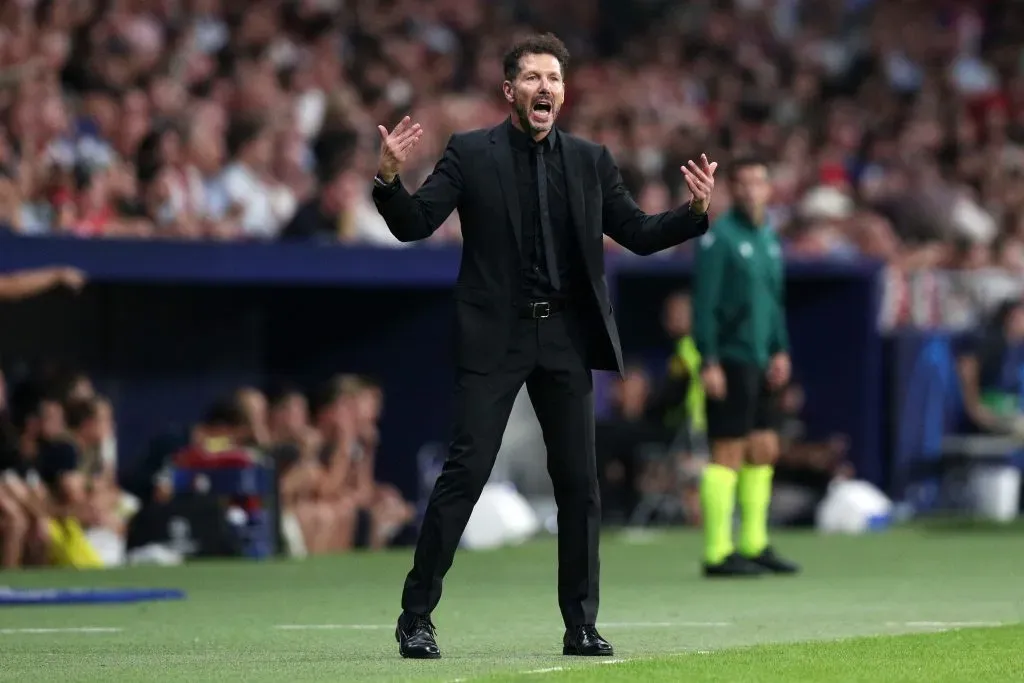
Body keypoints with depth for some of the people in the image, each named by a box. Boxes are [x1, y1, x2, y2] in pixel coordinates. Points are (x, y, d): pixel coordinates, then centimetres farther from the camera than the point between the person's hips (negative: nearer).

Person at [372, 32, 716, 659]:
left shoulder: (591, 161, 8)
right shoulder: (471, 154, -1)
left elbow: (640, 234, 10)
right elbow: (414, 225, -6)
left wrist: (696, 211, -7)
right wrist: (390, 178, -25)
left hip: (567, 337, 3)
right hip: (495, 337, -3)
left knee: (580, 482, 4)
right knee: (465, 473, -8)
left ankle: (581, 625, 13)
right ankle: (416, 617, -2)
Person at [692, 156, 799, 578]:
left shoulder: (769, 240, 15)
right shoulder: (719, 237, -9)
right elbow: (704, 303, -13)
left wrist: (780, 350, 12)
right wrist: (709, 361, -18)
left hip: (760, 365, 8)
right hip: (729, 364, -8)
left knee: (764, 450, 9)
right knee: (728, 455, -7)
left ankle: (754, 545, 18)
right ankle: (717, 553, -4)